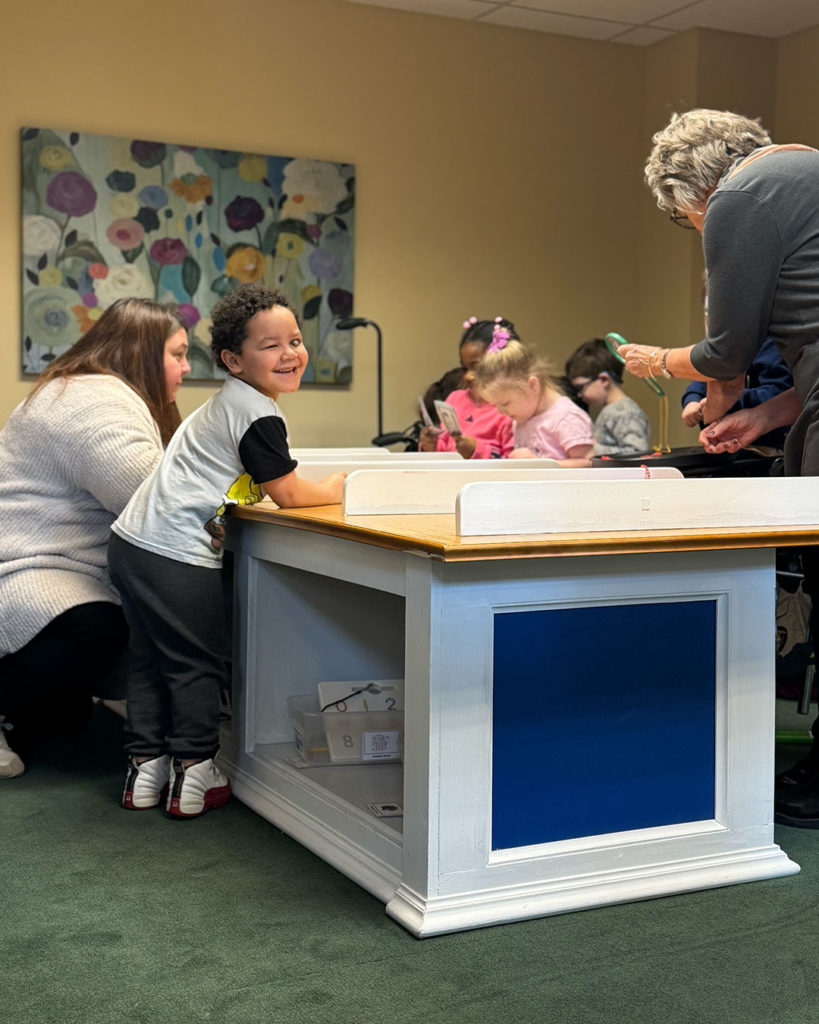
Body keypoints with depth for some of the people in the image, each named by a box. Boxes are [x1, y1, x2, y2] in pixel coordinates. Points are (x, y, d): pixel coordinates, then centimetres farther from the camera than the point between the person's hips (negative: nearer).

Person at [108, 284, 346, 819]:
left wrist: (325, 484, 20)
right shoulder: (258, 414, -13)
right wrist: (341, 489, 5)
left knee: (151, 660, 17)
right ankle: (194, 775, 12)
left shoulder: (228, 403, 18)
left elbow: (269, 482, 24)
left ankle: (146, 769, 25)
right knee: (199, 665, 4)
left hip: (133, 541, 10)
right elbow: (289, 494, -11)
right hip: (178, 555, -10)